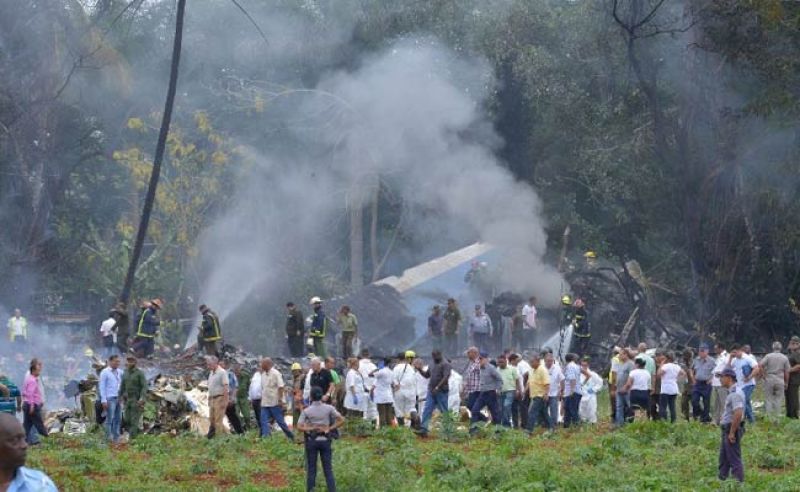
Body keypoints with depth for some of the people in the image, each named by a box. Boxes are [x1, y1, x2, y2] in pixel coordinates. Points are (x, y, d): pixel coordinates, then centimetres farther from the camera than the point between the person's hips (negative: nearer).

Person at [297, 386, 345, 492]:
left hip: (312, 441, -1)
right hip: (325, 440, 1)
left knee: (311, 470, 7)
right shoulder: (329, 408, -5)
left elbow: (299, 427, -14)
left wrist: (310, 429, -10)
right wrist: (329, 428, -6)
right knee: (328, 470, 5)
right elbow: (342, 420, -8)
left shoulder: (306, 411, -7)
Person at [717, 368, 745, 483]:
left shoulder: (735, 394, -19)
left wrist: (732, 433, -25)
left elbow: (738, 414, -28)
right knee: (723, 459, 18)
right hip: (727, 429, 11)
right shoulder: (731, 392, 14)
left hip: (731, 429, -11)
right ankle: (722, 481, 26)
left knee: (734, 459, -7)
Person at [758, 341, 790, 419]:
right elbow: (787, 373, 2)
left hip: (769, 380, -1)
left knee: (768, 400, 6)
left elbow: (760, 366, -13)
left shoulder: (768, 356, -1)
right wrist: (786, 383, 12)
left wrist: (763, 376, -3)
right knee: (778, 401, 8)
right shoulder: (785, 358, 2)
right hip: (780, 382, 1)